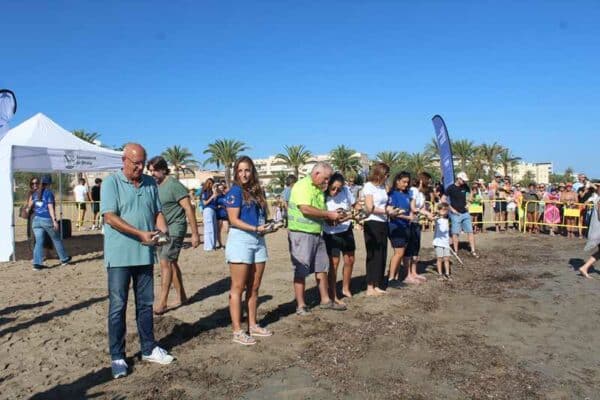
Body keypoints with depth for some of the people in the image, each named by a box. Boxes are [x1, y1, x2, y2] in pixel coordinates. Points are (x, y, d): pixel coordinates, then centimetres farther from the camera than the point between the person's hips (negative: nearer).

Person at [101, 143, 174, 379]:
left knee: (145, 304, 14)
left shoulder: (150, 183, 9)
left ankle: (148, 349, 27)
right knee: (118, 307, 3)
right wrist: (141, 234, -21)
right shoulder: (111, 183, -6)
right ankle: (117, 357, 15)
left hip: (145, 254, 5)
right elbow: (110, 217, -15)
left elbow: (158, 212, 14)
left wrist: (162, 229, -7)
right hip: (119, 255, -5)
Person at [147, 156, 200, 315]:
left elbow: (189, 209, -15)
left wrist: (195, 233, -17)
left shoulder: (174, 185, -13)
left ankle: (162, 302, -10)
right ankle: (181, 296, 23)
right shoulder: (155, 186, 11)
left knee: (165, 262, -14)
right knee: (171, 262, 13)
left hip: (174, 229, -8)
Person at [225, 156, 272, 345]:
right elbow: (234, 220, -14)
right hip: (240, 239, -7)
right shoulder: (235, 191, -7)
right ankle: (237, 331, 4)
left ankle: (253, 325, 23)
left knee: (254, 287, 13)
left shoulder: (258, 191, 13)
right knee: (238, 287, -1)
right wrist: (255, 228, -20)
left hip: (258, 240, 7)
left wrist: (269, 225, 3)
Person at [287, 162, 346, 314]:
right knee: (301, 270, -1)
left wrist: (332, 217, 2)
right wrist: (329, 214, -18)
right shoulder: (302, 186, -14)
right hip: (301, 234, -9)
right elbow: (306, 209, -25)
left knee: (322, 267, 13)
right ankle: (300, 306, 8)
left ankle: (325, 300, 25)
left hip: (317, 233, 9)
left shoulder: (319, 189, 14)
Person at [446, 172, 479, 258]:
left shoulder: (465, 186, 4)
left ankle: (473, 251, 10)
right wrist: (452, 209, -13)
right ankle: (456, 251, 10)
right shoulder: (451, 188, -10)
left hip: (465, 213, 5)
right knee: (455, 233, 1)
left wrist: (467, 204, 7)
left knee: (470, 231, 3)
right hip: (456, 214, -5)